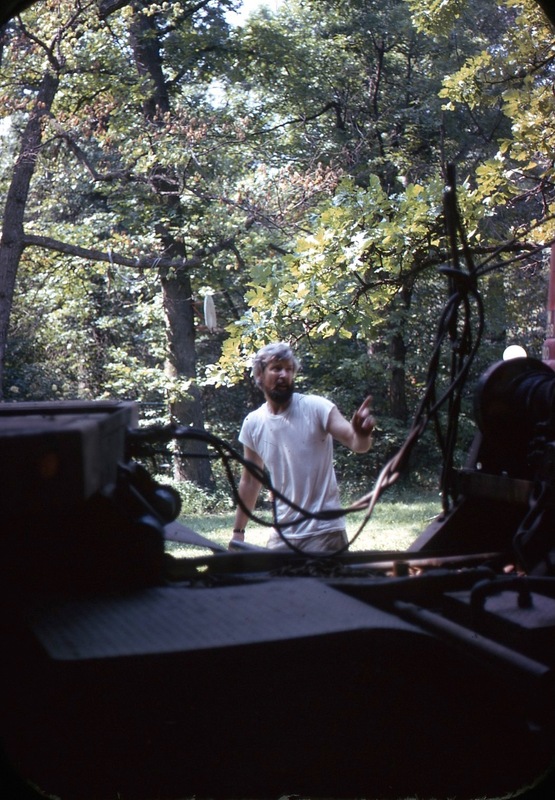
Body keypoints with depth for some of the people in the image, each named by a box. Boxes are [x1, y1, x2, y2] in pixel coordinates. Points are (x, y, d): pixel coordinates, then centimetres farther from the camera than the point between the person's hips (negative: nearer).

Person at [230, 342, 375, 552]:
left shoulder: (316, 408, -10)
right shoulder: (253, 424, 2)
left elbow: (355, 443, -21)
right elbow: (250, 481, 12)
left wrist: (362, 435, -44)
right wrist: (238, 531, 13)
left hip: (324, 531, -4)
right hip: (282, 534, 4)